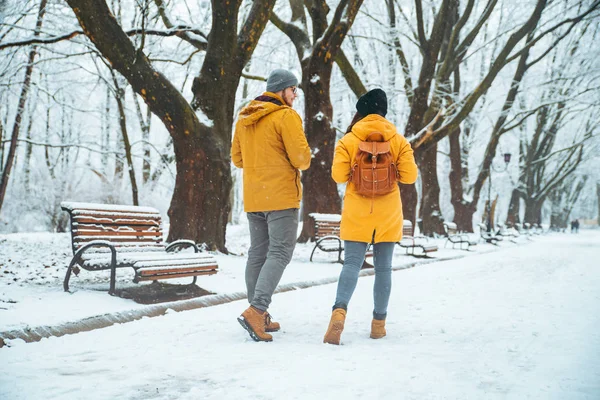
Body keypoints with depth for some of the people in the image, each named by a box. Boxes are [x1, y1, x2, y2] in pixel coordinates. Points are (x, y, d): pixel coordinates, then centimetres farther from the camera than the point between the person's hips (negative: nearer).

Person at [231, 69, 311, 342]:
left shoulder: (244, 118, 12)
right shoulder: (286, 116, -10)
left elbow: (237, 158, 17)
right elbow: (301, 158, -15)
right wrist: (302, 163, 7)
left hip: (253, 197, 8)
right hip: (281, 196, -7)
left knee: (258, 253, 12)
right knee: (280, 253, -5)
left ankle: (259, 318, 17)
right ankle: (256, 310, -17)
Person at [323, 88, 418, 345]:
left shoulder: (348, 140, -3)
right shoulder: (398, 140, 1)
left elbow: (338, 175, -8)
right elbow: (410, 176, -3)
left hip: (356, 213, -1)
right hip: (388, 214, 1)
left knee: (352, 263, -1)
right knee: (383, 267, 9)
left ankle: (340, 310, -24)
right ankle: (379, 323, 14)